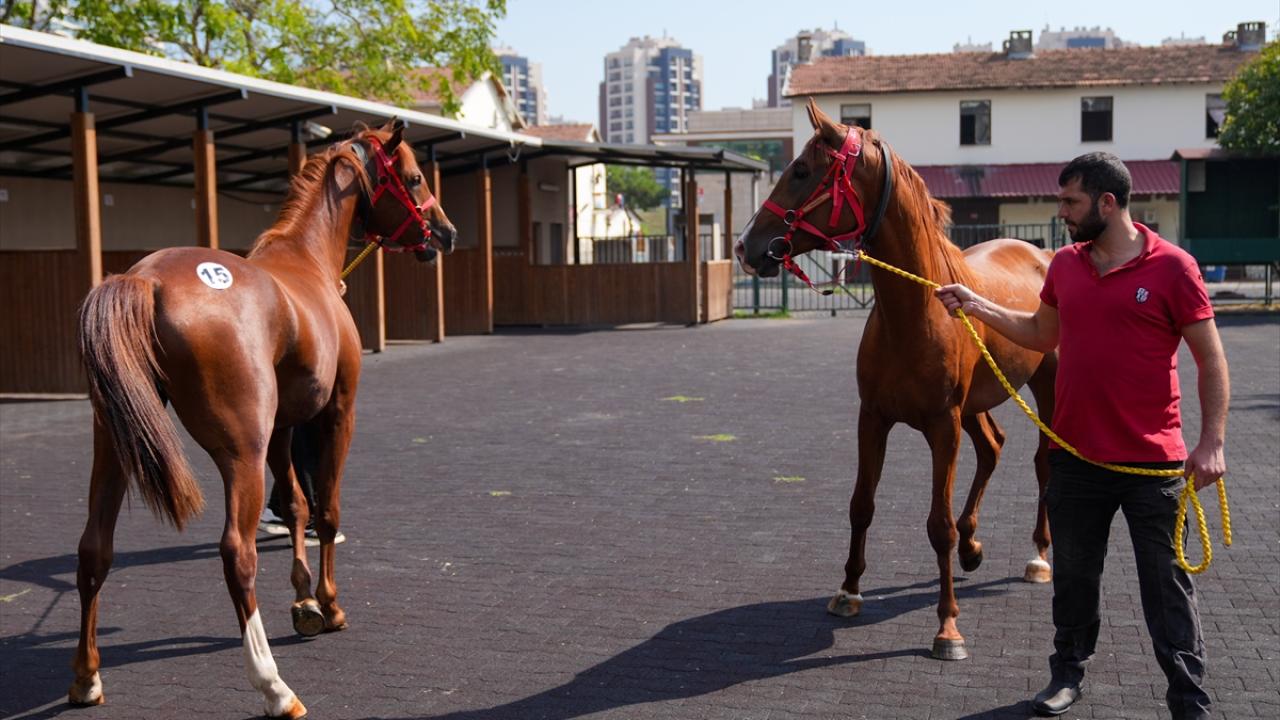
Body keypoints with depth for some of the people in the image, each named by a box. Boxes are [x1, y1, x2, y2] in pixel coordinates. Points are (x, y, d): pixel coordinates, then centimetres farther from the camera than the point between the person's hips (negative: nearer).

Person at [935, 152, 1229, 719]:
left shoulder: (1172, 267, -10)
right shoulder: (1065, 264, 5)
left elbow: (1211, 361, -7)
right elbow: (1041, 335, 19)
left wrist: (1212, 442, -13)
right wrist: (979, 307, 9)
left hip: (1152, 463, -5)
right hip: (1075, 455, 5)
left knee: (1167, 584, 6)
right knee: (1074, 577, 17)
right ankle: (1068, 673, 35)